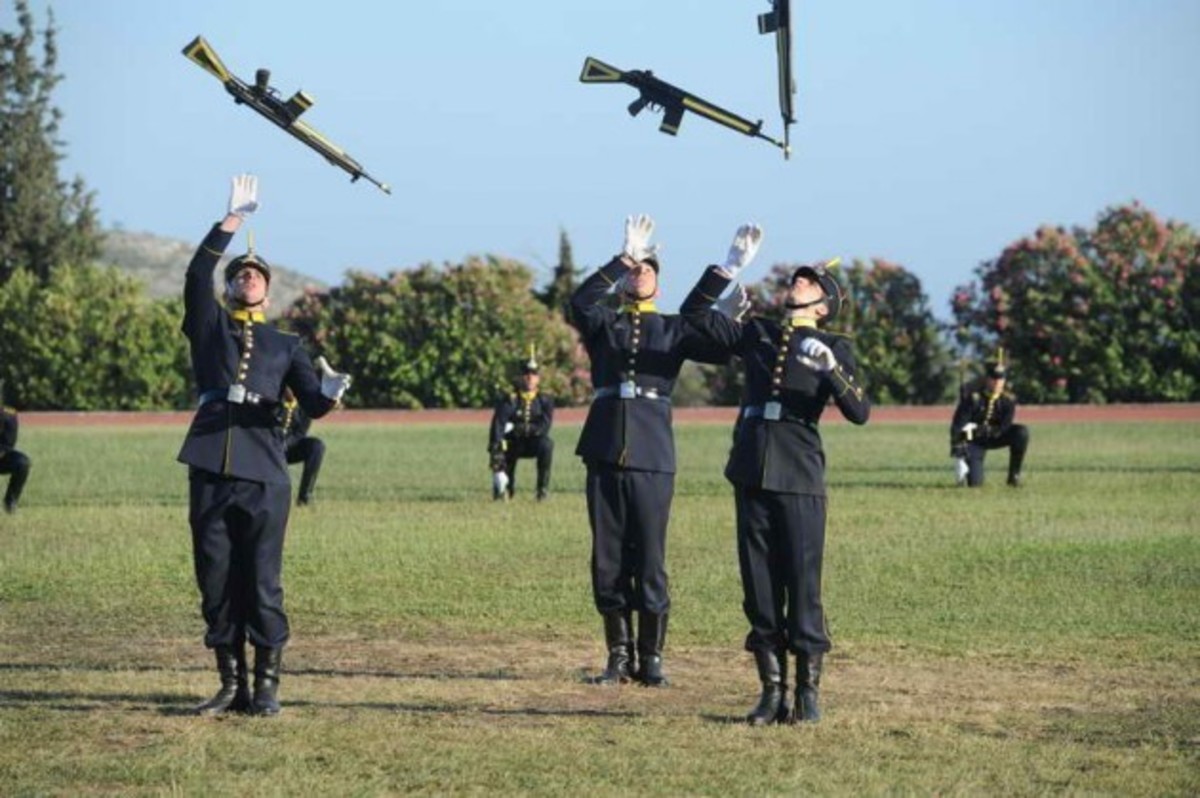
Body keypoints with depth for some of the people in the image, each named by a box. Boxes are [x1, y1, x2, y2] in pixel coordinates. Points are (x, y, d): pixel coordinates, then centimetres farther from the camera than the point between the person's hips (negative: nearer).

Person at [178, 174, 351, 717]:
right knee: (216, 582, 3)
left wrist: (328, 393, -21)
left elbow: (312, 404, 3)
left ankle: (266, 686, 5)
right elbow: (198, 274, -3)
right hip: (210, 472, 1)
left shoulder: (285, 346, 15)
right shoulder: (208, 326, 14)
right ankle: (231, 686, 11)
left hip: (264, 475, -1)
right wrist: (232, 218, -8)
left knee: (262, 583, -2)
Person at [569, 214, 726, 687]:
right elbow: (581, 301, -10)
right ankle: (619, 656, 12)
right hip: (605, 454, 1)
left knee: (649, 561, -1)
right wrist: (624, 256, -16)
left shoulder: (673, 330, 12)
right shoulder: (602, 325, 12)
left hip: (652, 458, -1)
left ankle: (651, 657, 7)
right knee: (608, 560, 3)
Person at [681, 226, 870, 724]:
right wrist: (731, 267, 4)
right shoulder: (756, 334, 16)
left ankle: (808, 693, 5)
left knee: (803, 588, -2)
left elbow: (859, 412, -5)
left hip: (800, 480, -3)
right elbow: (695, 314, 11)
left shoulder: (833, 348, 7)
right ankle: (772, 692, 10)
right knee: (759, 589, 4)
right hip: (752, 475, 3)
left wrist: (830, 369, -21)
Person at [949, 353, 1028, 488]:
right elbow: (958, 425, -21)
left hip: (994, 436, 3)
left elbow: (1003, 429, -14)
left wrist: (980, 430, -27)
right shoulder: (971, 394, -21)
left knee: (1022, 432, -25)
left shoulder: (1008, 399, -14)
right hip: (973, 441, -3)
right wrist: (957, 455, -26)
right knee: (975, 482, -20)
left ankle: (1014, 475, -10)